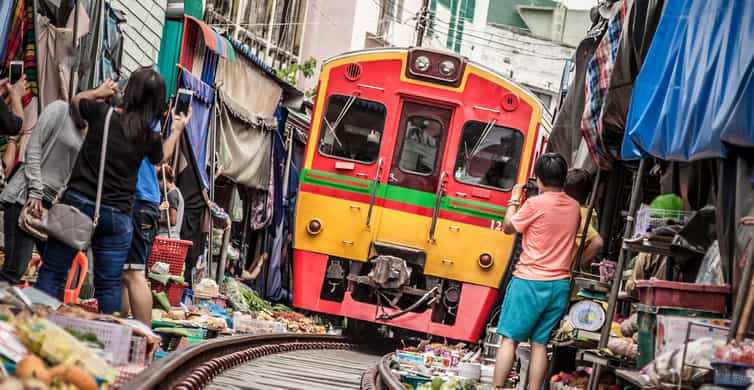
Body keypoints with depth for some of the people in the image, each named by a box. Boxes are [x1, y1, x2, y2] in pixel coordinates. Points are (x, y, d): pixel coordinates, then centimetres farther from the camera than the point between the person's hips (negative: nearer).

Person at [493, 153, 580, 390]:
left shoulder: (535, 204, -12)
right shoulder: (574, 207, 6)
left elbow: (508, 227, 3)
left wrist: (514, 200, 15)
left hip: (530, 281, -5)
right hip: (560, 284, 5)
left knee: (510, 339, 1)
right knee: (540, 343, 8)